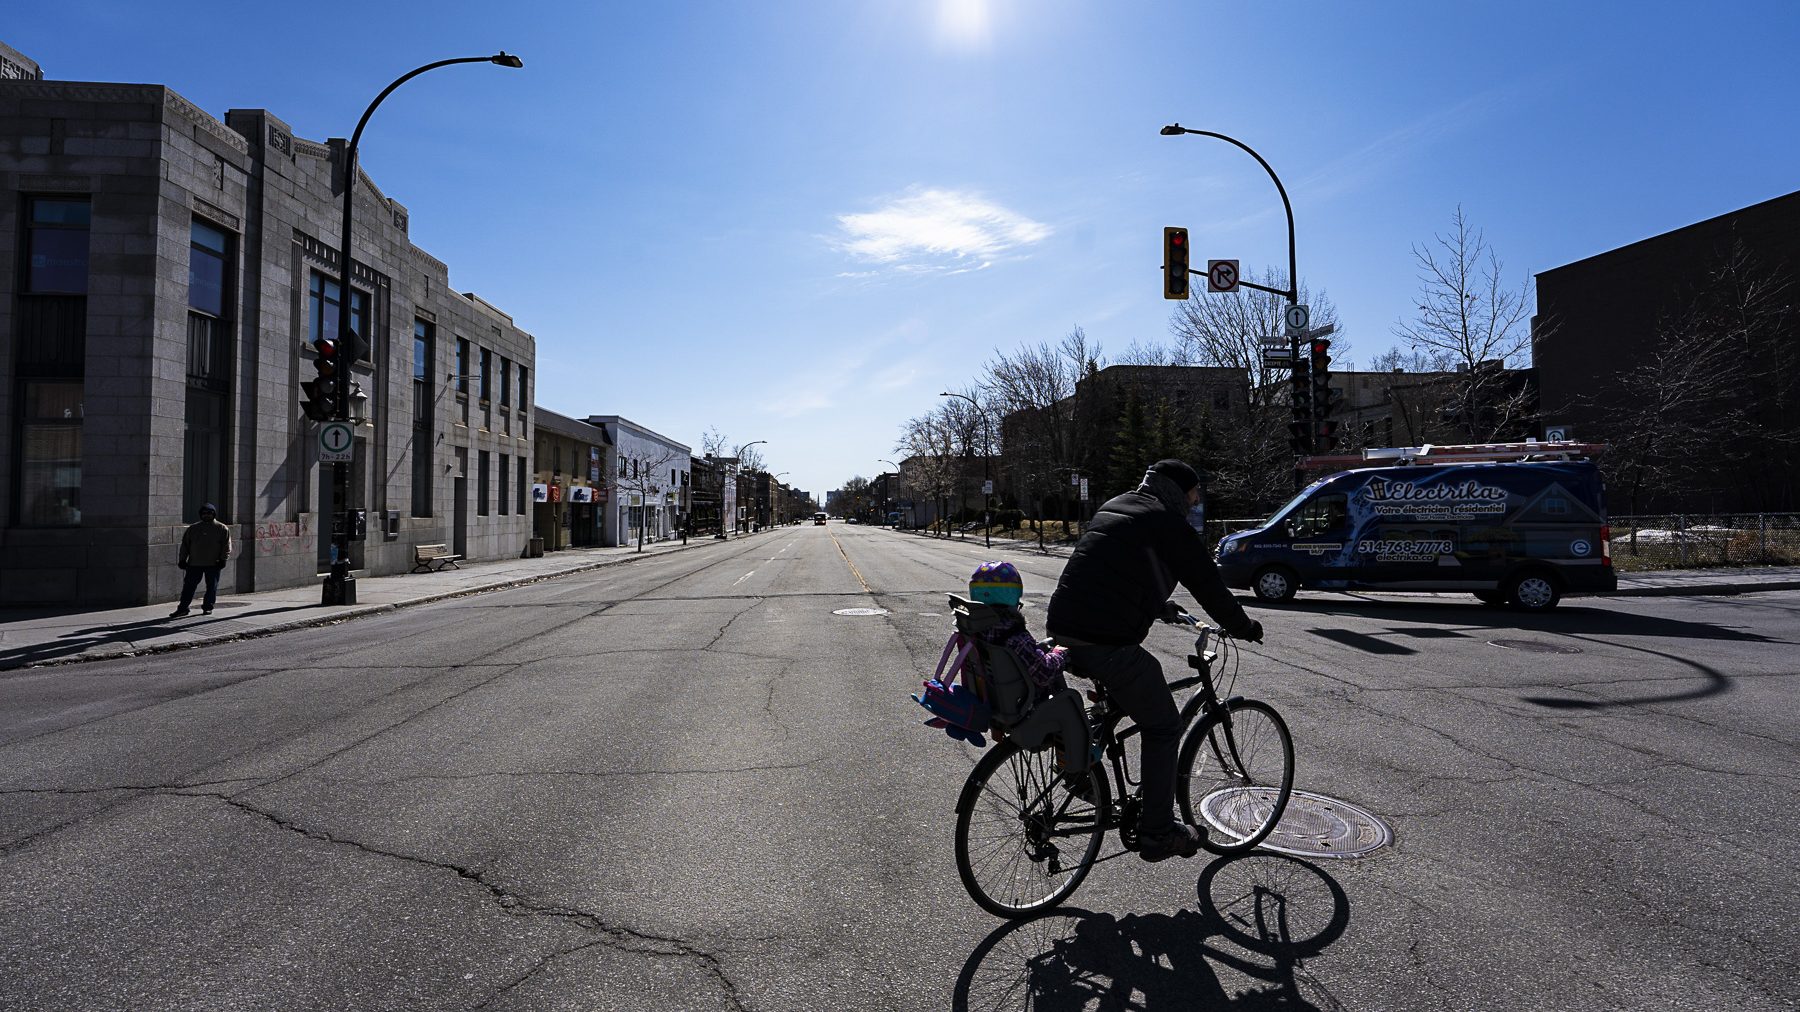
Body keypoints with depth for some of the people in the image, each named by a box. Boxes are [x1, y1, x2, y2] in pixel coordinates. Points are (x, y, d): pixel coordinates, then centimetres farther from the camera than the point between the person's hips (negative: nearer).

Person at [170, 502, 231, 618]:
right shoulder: (193, 528, 11)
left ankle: (207, 607, 15)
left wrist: (223, 559, -10)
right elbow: (185, 545, 14)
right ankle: (183, 608, 6)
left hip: (213, 564, -2)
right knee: (189, 586, 1)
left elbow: (226, 546, -1)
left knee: (212, 587, 3)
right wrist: (182, 559, 7)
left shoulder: (222, 529, 2)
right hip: (194, 564, 2)